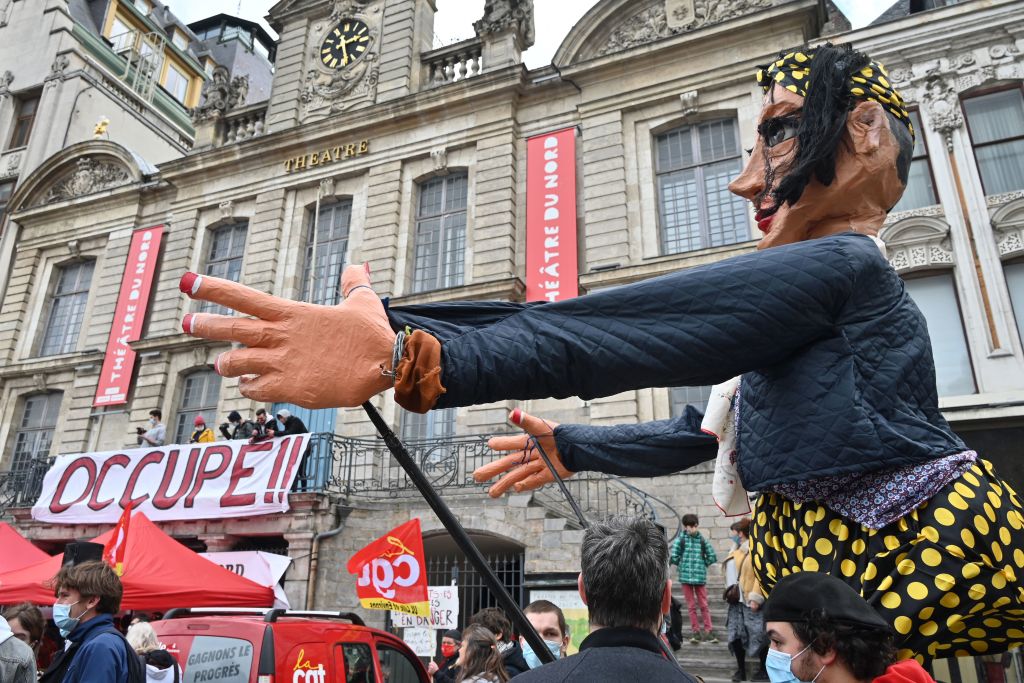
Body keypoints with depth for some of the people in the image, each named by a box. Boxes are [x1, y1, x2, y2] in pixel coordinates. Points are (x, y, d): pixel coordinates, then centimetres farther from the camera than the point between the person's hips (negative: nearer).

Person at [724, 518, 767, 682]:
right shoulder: (736, 551, 16)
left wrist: (755, 598, -19)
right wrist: (729, 591, 17)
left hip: (751, 601, -8)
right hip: (737, 601, 8)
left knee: (758, 636, -1)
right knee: (735, 635, 6)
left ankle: (764, 670, 14)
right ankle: (740, 670, 15)